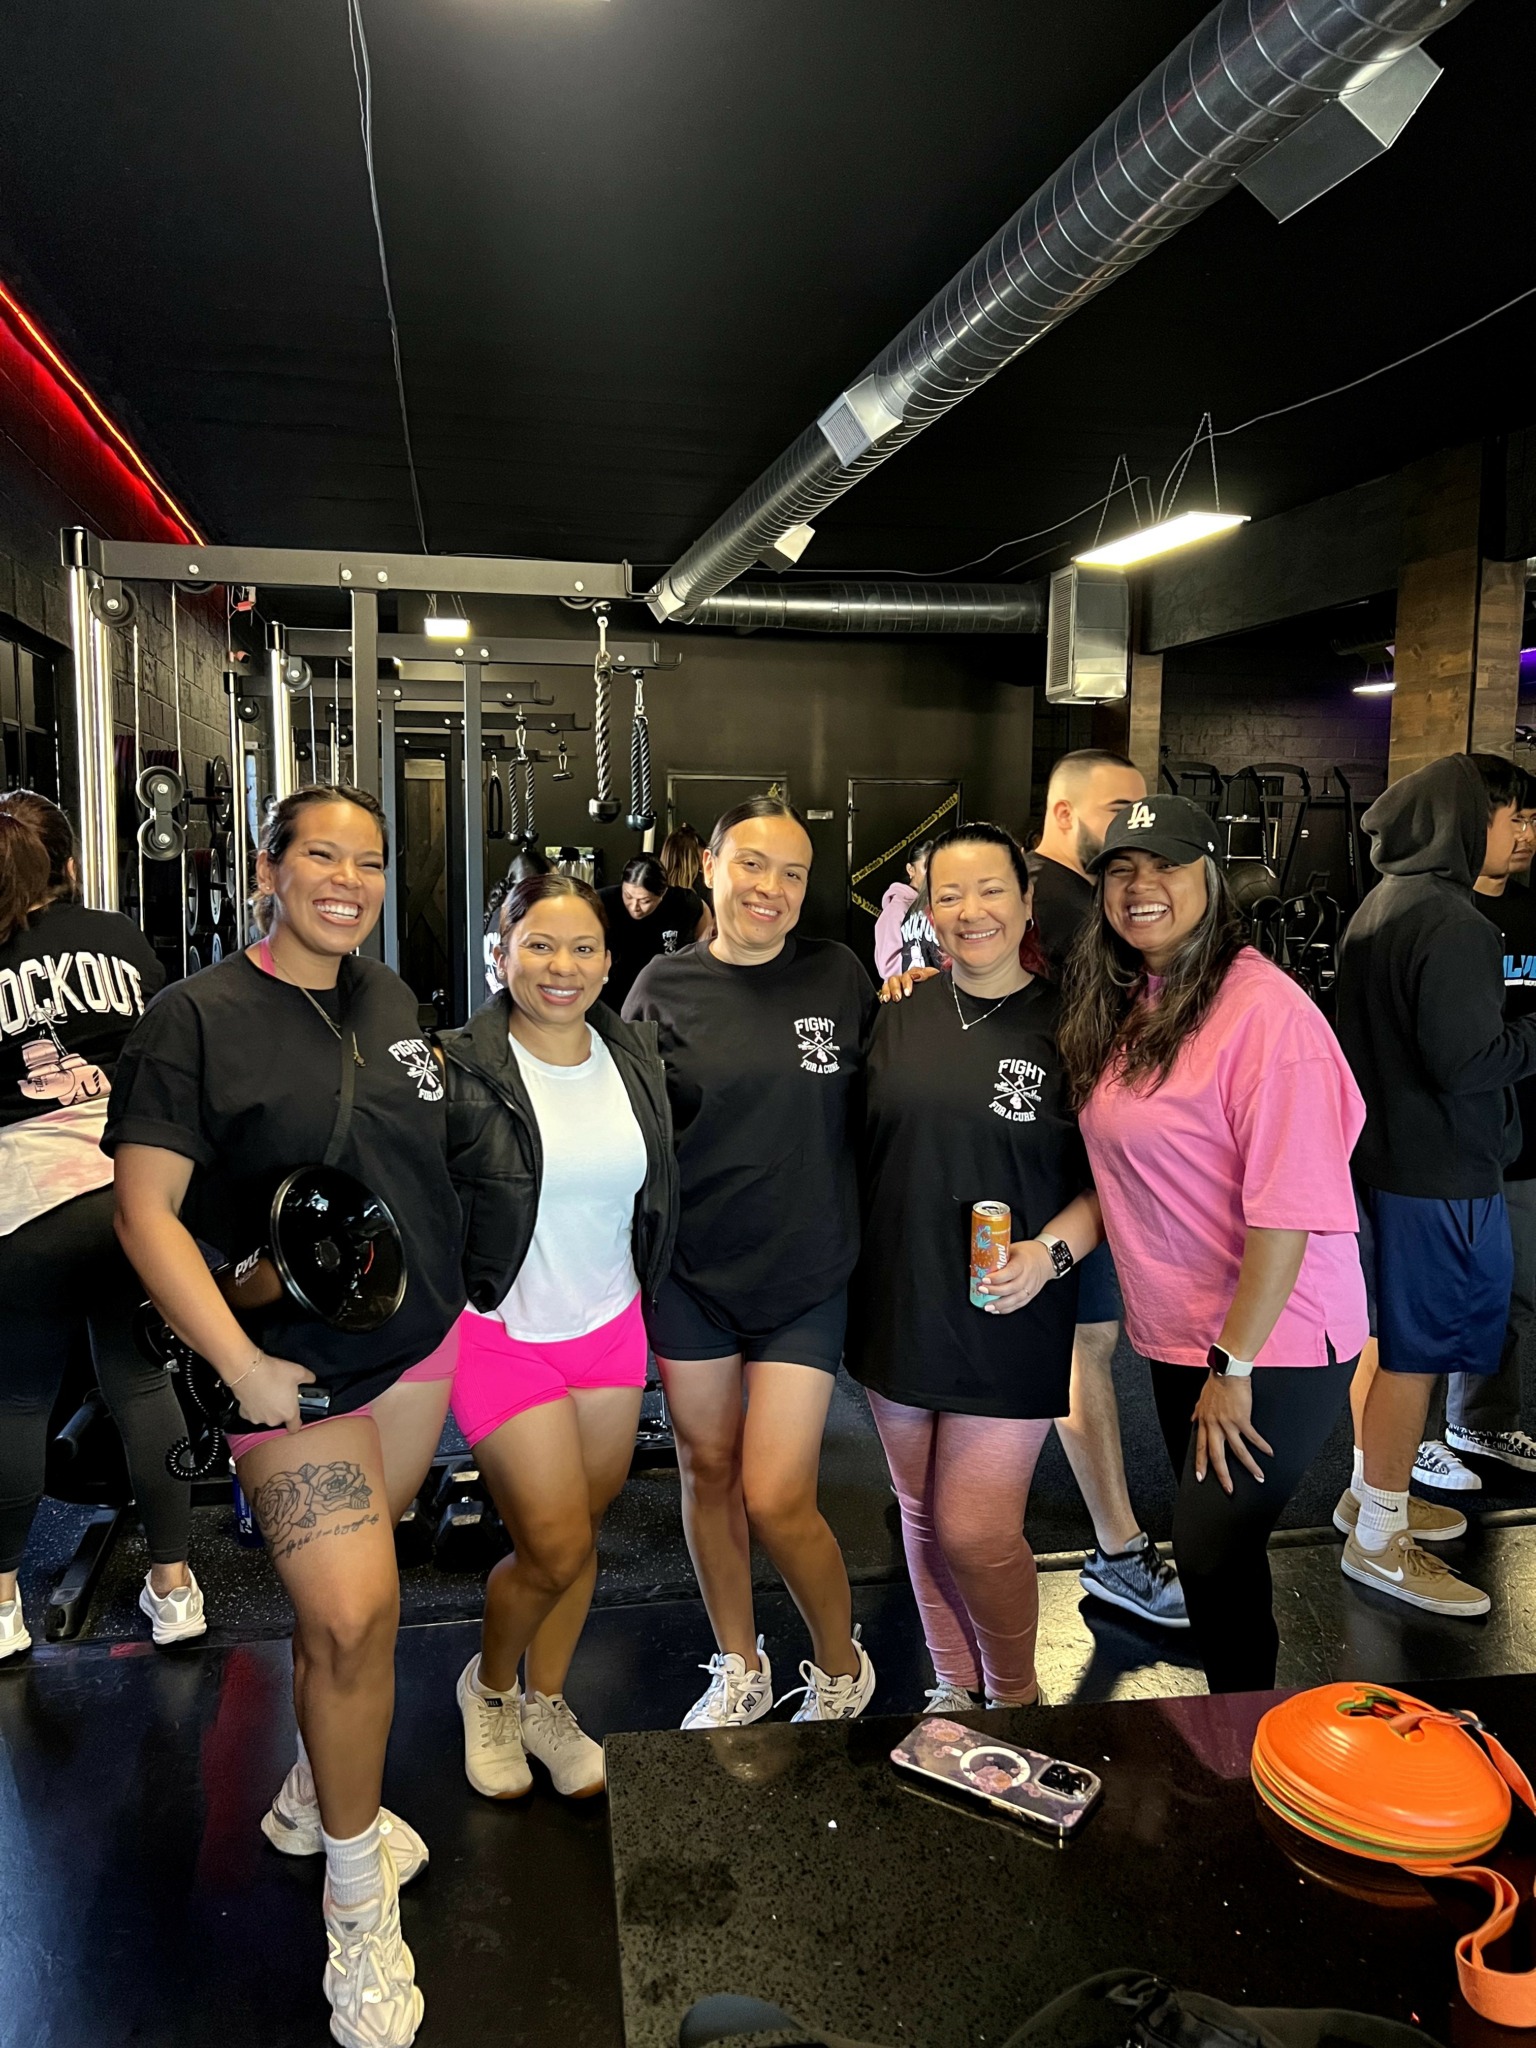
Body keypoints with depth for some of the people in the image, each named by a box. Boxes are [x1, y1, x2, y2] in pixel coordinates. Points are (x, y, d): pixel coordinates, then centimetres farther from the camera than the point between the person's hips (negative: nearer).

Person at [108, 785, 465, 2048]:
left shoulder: (391, 998, 5)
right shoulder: (198, 1017, -12)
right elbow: (146, 1207, -15)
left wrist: (450, 1291, 12)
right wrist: (241, 1363, -20)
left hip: (421, 1343, 6)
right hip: (294, 1366, -5)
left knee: (345, 1584, 19)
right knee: (353, 1615, -9)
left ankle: (315, 1797, 43)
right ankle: (360, 1910, 13)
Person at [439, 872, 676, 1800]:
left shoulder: (638, 1055, 1)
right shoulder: (459, 1069, -15)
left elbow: (657, 1190, 15)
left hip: (611, 1328, 5)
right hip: (503, 1333, -5)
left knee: (583, 1532, 14)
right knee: (556, 1548, -2)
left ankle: (546, 1705, 38)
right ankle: (489, 1687, 29)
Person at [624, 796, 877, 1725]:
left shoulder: (840, 975, -2)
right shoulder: (666, 985, -1)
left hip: (806, 1274, -1)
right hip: (690, 1271, 2)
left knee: (776, 1499, -3)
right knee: (707, 1467, 14)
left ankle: (843, 1669, 26)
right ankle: (740, 1667, 37)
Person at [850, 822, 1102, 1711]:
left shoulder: (1070, 1025, -7)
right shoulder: (901, 1018, 3)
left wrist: (1050, 1252, -19)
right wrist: (855, 1283, 6)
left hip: (1008, 1315, -4)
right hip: (900, 1304, 4)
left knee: (976, 1530, -3)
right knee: (921, 1513, 16)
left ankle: (1016, 1692, 26)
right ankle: (953, 1685, 39)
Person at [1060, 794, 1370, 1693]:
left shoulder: (1265, 1009, -20)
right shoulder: (1125, 1008, 4)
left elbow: (1288, 1207, -22)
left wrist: (1234, 1364, -19)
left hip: (1275, 1348, -7)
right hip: (1178, 1334, 7)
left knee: (1211, 1553, 2)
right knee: (1218, 1546, 19)